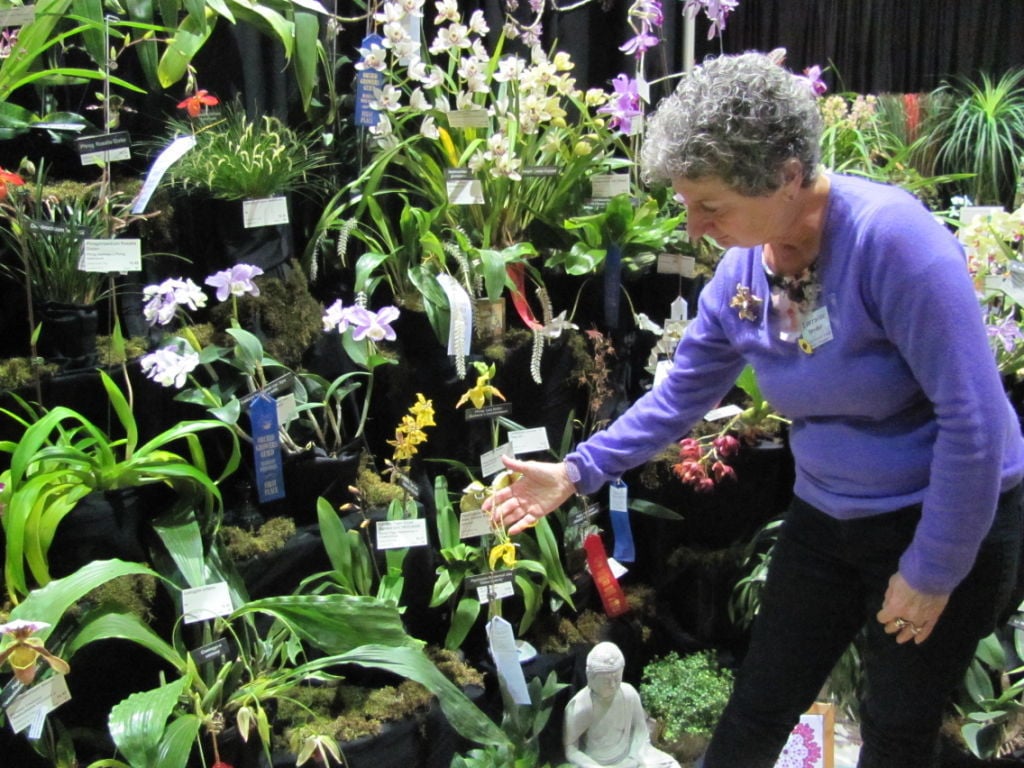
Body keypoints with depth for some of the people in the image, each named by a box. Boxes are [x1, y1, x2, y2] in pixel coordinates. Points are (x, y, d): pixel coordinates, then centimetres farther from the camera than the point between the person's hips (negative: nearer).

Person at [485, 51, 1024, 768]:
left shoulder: (891, 236, -28)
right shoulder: (740, 273, -7)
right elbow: (679, 396, 7)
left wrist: (932, 572, -18)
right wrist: (576, 471, 1)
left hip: (951, 522, -5)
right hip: (827, 517, 6)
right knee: (757, 710, 14)